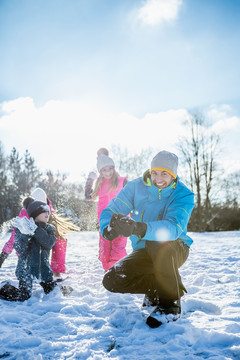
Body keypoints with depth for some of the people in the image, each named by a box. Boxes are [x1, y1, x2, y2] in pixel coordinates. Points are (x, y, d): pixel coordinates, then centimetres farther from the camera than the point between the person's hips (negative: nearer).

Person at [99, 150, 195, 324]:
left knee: (159, 243, -39)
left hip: (175, 250, -3)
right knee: (112, 281, -16)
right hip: (144, 252, 4)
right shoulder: (136, 187, -8)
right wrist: (108, 228, -41)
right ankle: (155, 287, 9)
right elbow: (110, 211, -14)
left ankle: (170, 302, -18)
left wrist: (138, 228, -56)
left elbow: (173, 228, -36)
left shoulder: (183, 195, -17)